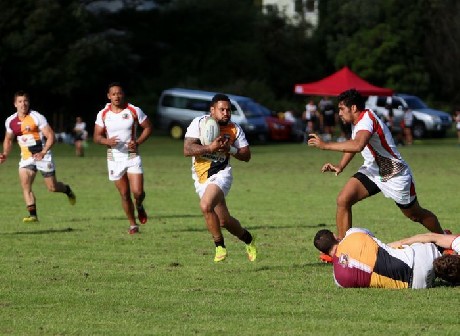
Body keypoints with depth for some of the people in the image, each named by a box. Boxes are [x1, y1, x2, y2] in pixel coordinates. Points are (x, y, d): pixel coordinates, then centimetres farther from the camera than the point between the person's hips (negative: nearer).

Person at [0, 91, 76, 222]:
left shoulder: (36, 117, -14)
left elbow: (51, 136, -14)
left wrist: (43, 153, -26)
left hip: (42, 156, -4)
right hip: (26, 157, 4)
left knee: (52, 187, 1)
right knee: (25, 184, -16)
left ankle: (67, 190, 36)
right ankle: (33, 215, -15)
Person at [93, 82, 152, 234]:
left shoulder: (134, 111, -5)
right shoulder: (103, 114, -1)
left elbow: (148, 127, 3)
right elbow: (96, 136, 4)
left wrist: (137, 142, -11)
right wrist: (107, 141, -18)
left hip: (132, 156, -2)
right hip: (114, 158, 2)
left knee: (138, 192, -12)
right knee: (124, 194, 5)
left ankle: (139, 206, 24)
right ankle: (133, 225, 21)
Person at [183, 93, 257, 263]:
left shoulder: (235, 129, -3)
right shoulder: (199, 123, -7)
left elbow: (246, 156, 1)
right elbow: (187, 149, -16)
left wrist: (230, 149, -17)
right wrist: (210, 148, -28)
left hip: (221, 174, -2)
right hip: (201, 177, 2)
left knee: (206, 206, -29)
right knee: (224, 221, 7)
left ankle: (219, 246, -12)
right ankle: (248, 239, 34)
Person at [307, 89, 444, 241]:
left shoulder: (367, 119, -30)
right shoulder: (356, 121, -1)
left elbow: (357, 145, -48)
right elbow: (353, 144, 16)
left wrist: (325, 145, -45)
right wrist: (340, 166, -2)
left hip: (395, 174, -8)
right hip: (371, 170, 8)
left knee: (415, 214, 11)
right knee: (343, 200, -12)